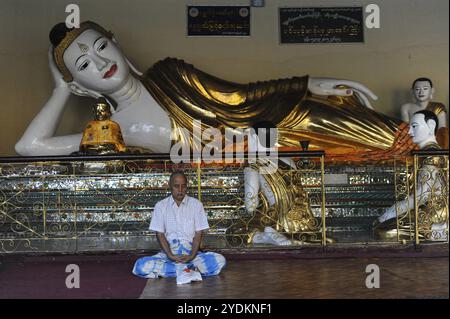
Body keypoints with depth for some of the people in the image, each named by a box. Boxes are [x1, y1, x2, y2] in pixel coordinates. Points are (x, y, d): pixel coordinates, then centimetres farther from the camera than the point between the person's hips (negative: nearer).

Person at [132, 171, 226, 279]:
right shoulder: (160, 206, 7)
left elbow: (199, 233, 2)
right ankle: (191, 268, -26)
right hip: (169, 252, 1)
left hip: (190, 251, 0)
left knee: (219, 260, -29)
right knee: (141, 266, -30)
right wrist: (170, 256, -14)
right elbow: (160, 234, 2)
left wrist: (192, 256, -14)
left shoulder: (196, 204, 6)